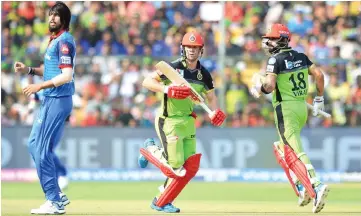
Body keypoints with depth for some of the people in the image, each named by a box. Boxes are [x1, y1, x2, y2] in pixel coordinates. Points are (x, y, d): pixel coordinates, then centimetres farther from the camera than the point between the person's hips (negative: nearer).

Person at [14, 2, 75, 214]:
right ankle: (57, 194, 19)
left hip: (58, 100, -10)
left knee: (43, 150, -8)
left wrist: (40, 86, -20)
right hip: (50, 100, 10)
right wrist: (29, 69, 12)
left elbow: (67, 76, -21)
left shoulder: (64, 41, -14)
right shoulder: (55, 40, 16)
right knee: (35, 144, 16)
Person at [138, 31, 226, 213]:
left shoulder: (204, 74, 4)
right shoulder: (174, 67, -13)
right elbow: (147, 82, -15)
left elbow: (211, 97, 16)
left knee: (190, 167, 2)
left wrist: (214, 112, -4)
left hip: (188, 121, 6)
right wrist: (167, 89, -30)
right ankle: (152, 150, 17)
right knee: (176, 167, -12)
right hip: (169, 120, -6)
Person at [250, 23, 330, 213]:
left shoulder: (275, 60, -9)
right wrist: (319, 99, 15)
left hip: (285, 109, -8)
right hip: (302, 107, 8)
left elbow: (270, 85, -20)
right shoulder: (301, 57, 11)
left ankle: (316, 186, -30)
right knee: (283, 148, 22)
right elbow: (318, 74, 7)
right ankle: (302, 188, 12)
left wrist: (258, 89, 1)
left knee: (295, 153, -12)